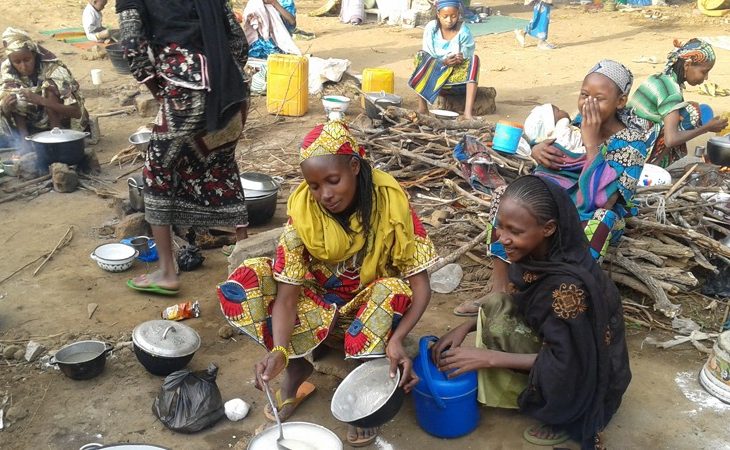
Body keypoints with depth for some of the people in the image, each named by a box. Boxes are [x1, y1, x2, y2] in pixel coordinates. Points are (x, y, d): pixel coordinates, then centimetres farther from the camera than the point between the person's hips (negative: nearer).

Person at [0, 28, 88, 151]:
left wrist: (40, 100, -41)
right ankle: (25, 142, -13)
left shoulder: (54, 70, -23)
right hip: (33, 127, 4)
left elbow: (76, 112, -28)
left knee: (49, 87, -26)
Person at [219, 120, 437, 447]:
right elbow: (287, 295, -22)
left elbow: (420, 285, -21)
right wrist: (279, 351, -42)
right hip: (321, 307, 1)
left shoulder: (390, 202, -22)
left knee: (394, 290, -37)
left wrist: (396, 339, -40)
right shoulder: (302, 212, -19)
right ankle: (297, 370, -7)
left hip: (373, 309, -1)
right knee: (241, 284, -22)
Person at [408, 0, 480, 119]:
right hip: (434, 70, 0)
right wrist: (444, 62, -27)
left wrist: (461, 59, -29)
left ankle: (468, 111, -39)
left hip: (456, 74, 0)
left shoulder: (464, 31, -11)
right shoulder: (431, 28, -10)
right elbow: (427, 56, -9)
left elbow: (468, 56, -6)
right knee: (421, 56, -26)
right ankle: (422, 106, -26)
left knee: (474, 59, -26)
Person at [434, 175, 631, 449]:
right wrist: (467, 326, -9)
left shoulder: (569, 285, -35)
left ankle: (563, 417, -2)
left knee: (500, 327, -20)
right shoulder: (536, 254, -13)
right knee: (497, 308, -7)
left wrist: (488, 358, -24)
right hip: (555, 343, 7)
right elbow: (516, 305, 4)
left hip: (583, 377, -7)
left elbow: (563, 362, -26)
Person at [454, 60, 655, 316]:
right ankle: (499, 291, -13)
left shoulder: (631, 141, -20)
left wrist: (591, 142, -31)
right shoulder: (579, 122, -5)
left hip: (596, 220, -6)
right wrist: (538, 150, -16)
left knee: (598, 218, -39)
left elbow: (599, 202, -33)